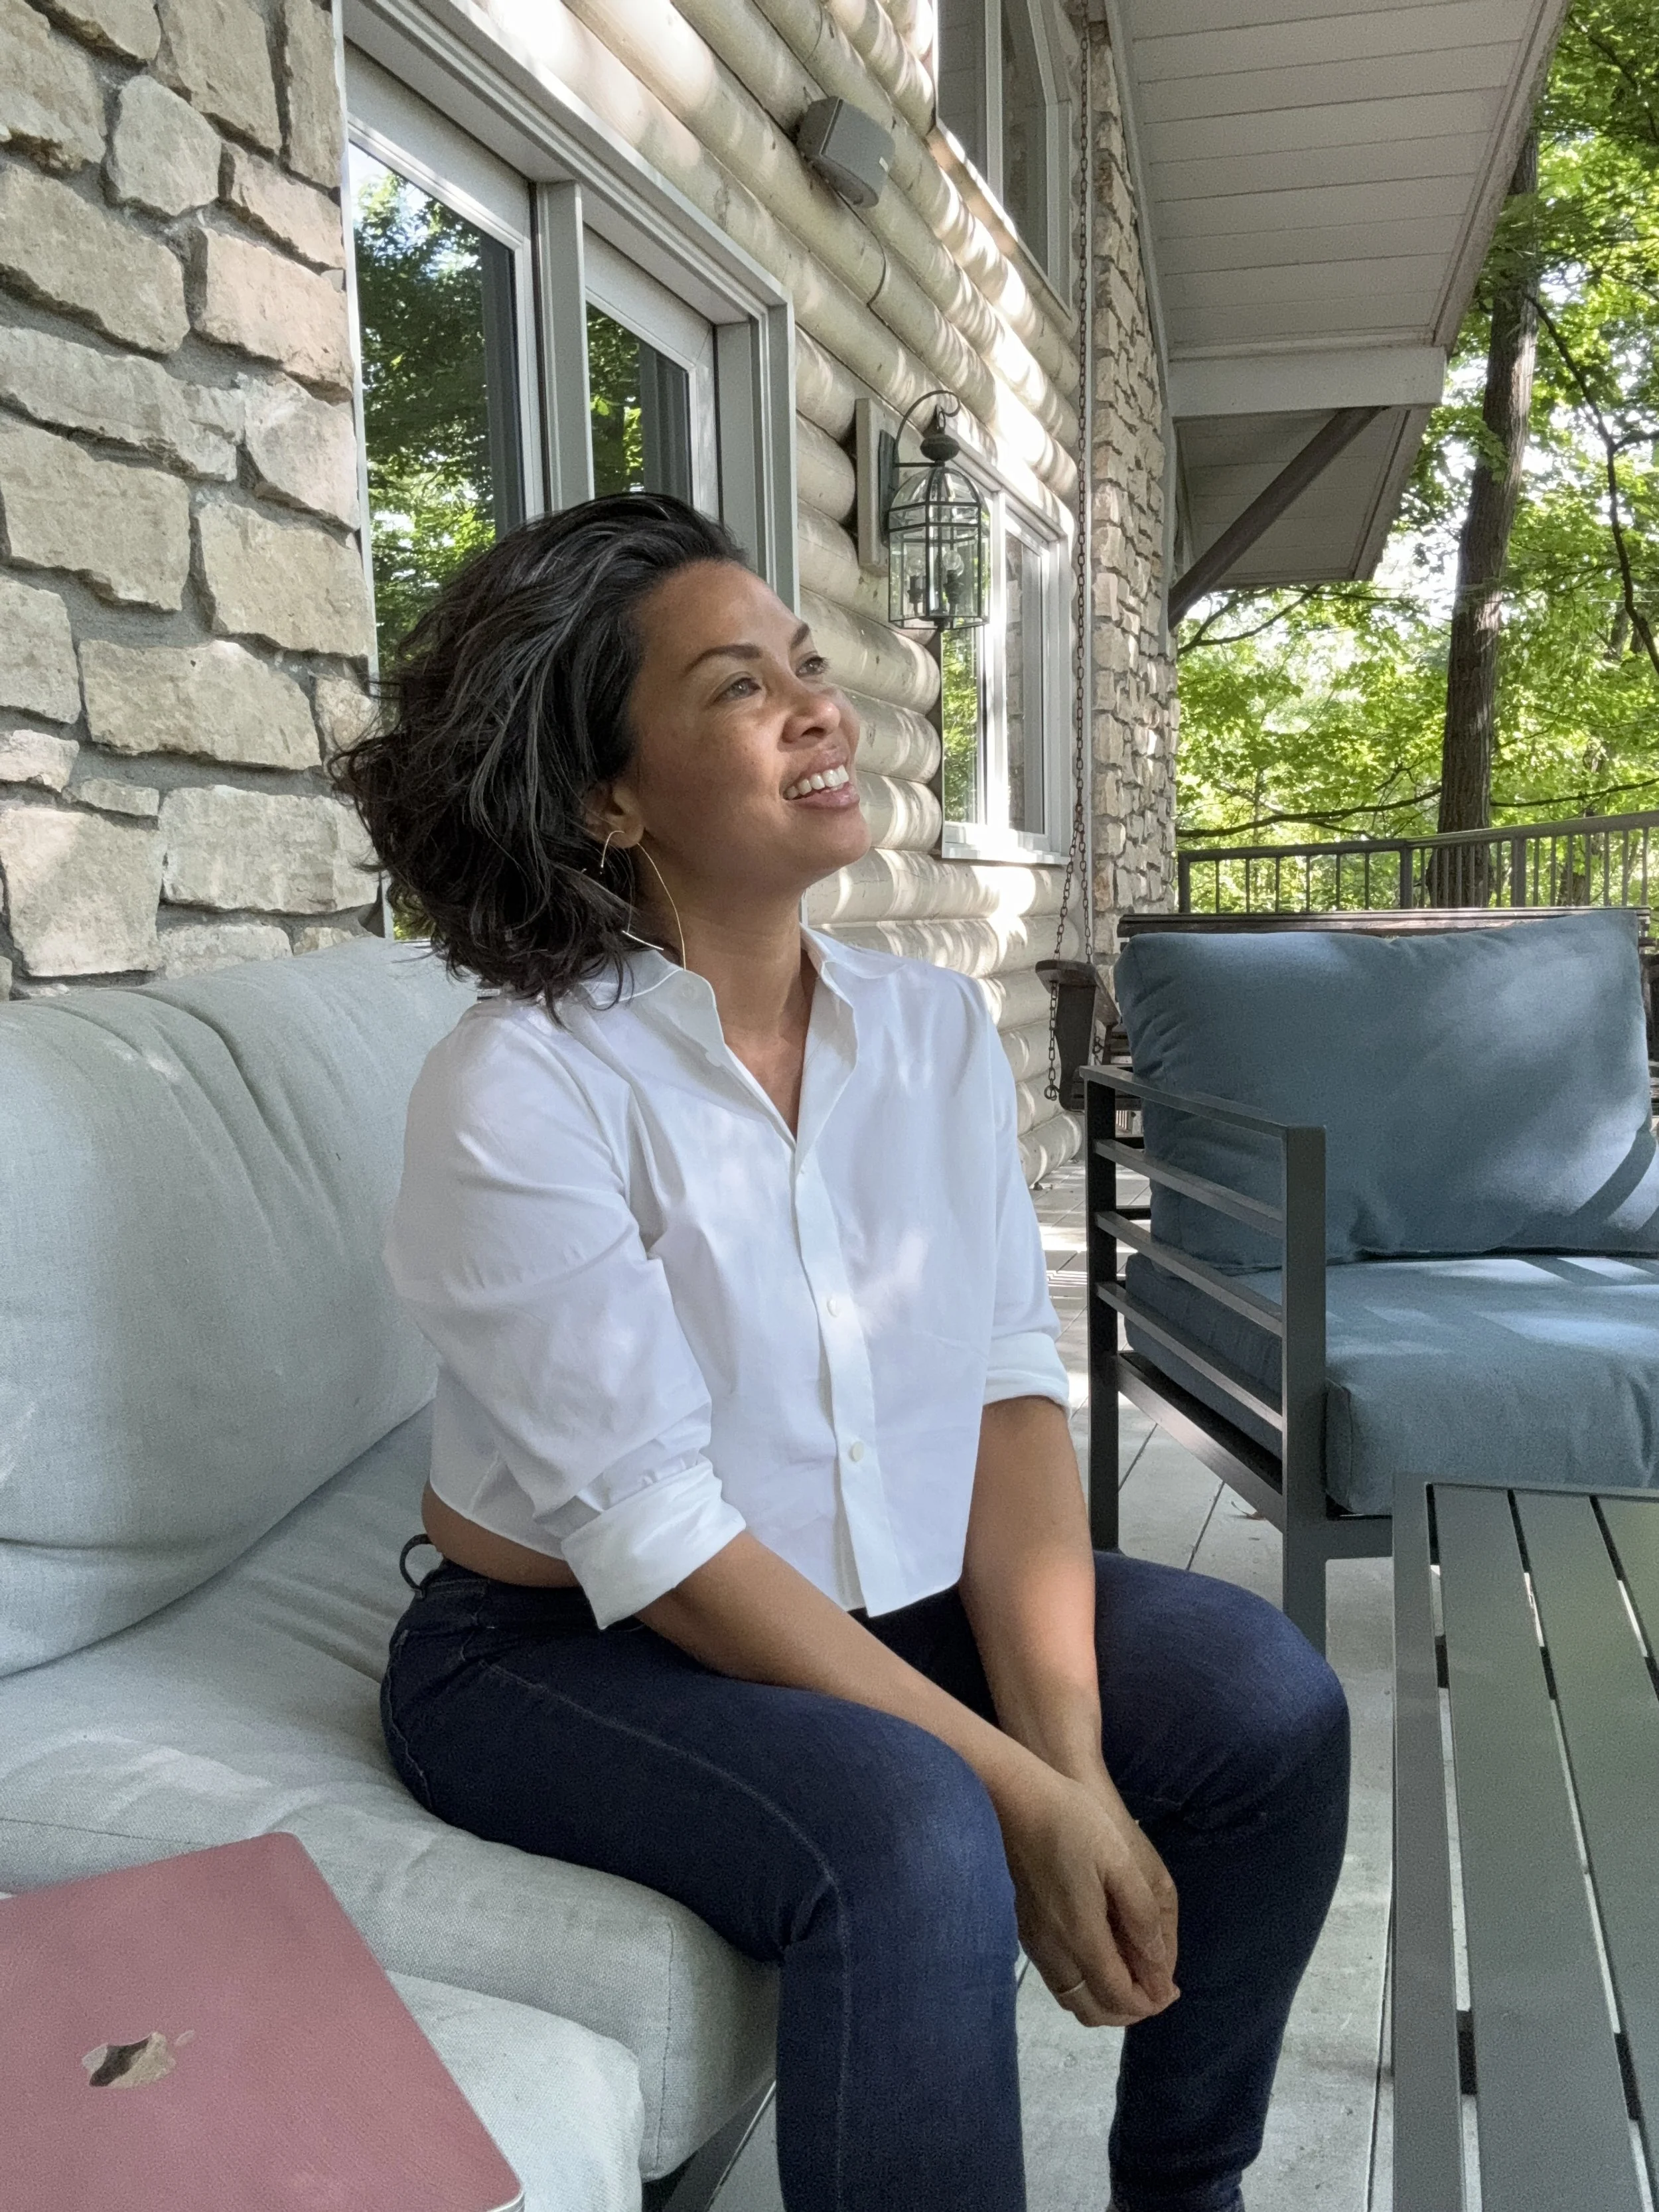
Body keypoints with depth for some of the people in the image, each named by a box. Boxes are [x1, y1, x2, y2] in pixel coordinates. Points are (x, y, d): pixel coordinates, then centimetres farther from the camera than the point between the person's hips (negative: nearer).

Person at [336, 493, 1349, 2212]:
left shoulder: (935, 1029, -2)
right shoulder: (516, 1091, -20)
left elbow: (1014, 1389, -7)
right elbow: (656, 1536, -22)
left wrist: (1074, 1750, -20)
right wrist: (1020, 1794, -23)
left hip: (894, 1599, 6)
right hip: (570, 1648, -5)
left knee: (1265, 1700, -10)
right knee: (911, 1844, -31)